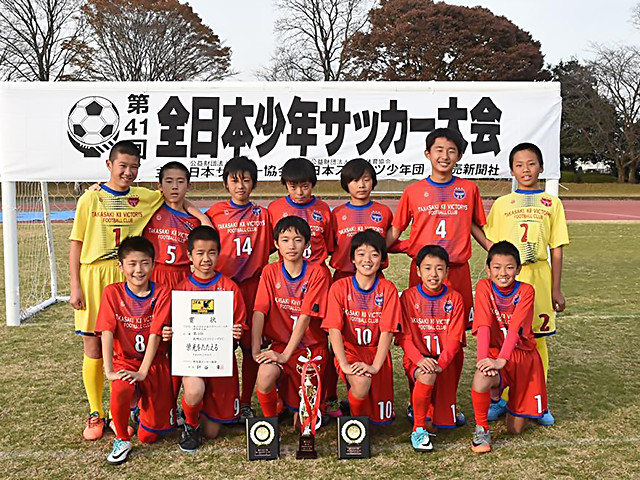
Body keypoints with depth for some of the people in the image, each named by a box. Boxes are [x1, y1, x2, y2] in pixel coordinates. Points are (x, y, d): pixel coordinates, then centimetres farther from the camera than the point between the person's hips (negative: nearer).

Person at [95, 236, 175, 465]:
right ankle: (122, 440, -7)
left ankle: (141, 400, 34)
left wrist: (142, 372, -22)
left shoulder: (161, 294, -8)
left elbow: (155, 334, -15)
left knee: (148, 436, -1)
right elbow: (107, 333, -14)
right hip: (124, 361, 0)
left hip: (155, 364, 0)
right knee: (120, 392, -36)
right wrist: (109, 370, -23)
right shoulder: (112, 292, -6)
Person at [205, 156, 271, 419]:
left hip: (252, 286, 1)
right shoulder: (215, 212, 3)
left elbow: (267, 250, 10)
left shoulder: (262, 214, 7)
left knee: (251, 345, 5)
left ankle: (246, 401, 19)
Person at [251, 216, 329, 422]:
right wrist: (256, 350, -20)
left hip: (311, 346, -1)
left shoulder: (316, 273, -10)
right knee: (265, 376, -29)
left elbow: (306, 316, -16)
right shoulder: (270, 272, -1)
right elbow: (259, 312, -9)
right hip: (280, 343, 2)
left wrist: (285, 355, -21)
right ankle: (270, 419, 1)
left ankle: (298, 410, 31)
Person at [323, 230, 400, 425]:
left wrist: (375, 366, -22)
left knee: (381, 417, -6)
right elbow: (334, 329, -13)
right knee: (361, 382, -33)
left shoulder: (388, 289, -3)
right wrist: (344, 364, -24)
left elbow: (387, 331, -10)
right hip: (349, 350, -2)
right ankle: (354, 422, -3)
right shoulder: (340, 287, -5)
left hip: (377, 352, 2)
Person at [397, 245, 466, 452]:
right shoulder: (408, 297, 0)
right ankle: (418, 429, -19)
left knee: (440, 421, -8)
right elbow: (404, 336, -4)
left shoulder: (454, 298, 2)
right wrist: (419, 359, -22)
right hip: (417, 359, -1)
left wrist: (440, 363, -21)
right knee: (427, 375, -36)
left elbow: (454, 338, -5)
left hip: (446, 361, 1)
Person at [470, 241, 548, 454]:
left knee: (516, 428, 1)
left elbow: (515, 328, -23)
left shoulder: (526, 291, -11)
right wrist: (483, 359, -32)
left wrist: (501, 360, -35)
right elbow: (484, 326, -19)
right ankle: (482, 428, -8)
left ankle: (521, 410, 39)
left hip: (523, 356, 1)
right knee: (480, 381, -37)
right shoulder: (484, 287, -9)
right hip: (495, 354, 0)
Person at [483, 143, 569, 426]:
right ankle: (502, 398, 16)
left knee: (537, 338, 6)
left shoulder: (552, 203, 8)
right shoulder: (501, 203, 7)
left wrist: (556, 289, 3)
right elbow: (493, 247, 6)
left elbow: (556, 249, 6)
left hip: (539, 277, 0)